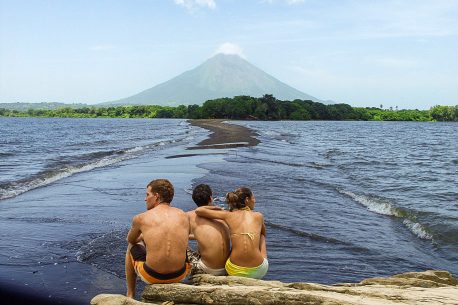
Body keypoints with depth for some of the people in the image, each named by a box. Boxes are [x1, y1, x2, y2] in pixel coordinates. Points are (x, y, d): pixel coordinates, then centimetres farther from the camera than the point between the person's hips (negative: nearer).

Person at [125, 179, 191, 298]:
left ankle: (130, 294, 37)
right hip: (179, 275, 2)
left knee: (132, 246, 28)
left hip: (152, 276, -2)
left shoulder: (140, 218, -3)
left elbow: (130, 240, 18)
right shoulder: (183, 216, 4)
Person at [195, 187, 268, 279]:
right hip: (258, 271, -1)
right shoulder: (258, 216, 3)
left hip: (234, 271, 1)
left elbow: (199, 210, 3)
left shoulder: (229, 215, 1)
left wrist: (216, 208, 20)